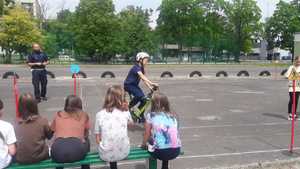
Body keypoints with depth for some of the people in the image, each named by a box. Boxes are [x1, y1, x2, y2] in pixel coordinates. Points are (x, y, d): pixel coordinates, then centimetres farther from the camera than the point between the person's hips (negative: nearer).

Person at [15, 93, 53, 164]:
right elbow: (49, 136, 3)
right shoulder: (42, 121, -12)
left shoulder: (17, 123, -7)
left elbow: (15, 141, 5)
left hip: (20, 159, 2)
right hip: (39, 157, -2)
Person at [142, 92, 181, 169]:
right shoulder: (173, 116, 11)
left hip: (161, 152, -4)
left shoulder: (150, 116, 0)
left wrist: (143, 144, 26)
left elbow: (147, 134, 5)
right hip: (176, 151, 4)